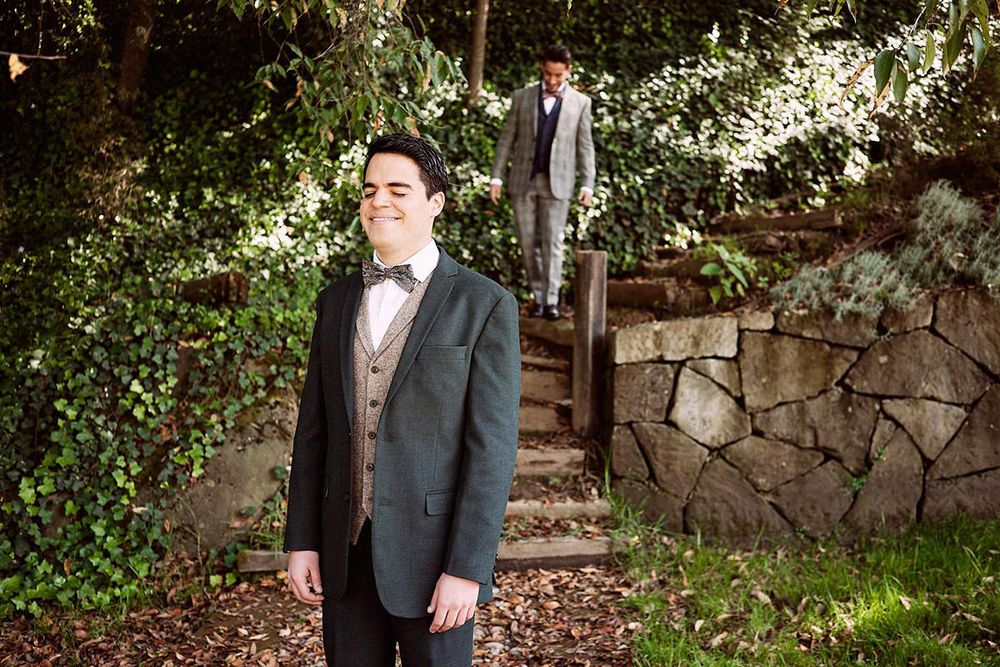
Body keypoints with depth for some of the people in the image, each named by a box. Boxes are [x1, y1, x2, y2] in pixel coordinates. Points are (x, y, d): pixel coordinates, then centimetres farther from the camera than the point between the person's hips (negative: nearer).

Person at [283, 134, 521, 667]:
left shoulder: (485, 306, -7)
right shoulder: (337, 301, 9)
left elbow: (492, 447, -11)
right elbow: (314, 428, 11)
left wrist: (467, 569, -15)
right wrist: (300, 541, 6)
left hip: (432, 555, -4)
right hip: (346, 552, 5)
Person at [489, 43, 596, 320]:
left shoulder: (580, 102, 5)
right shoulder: (522, 97, 7)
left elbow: (585, 146, 5)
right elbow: (507, 138, 8)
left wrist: (587, 184, -2)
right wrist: (496, 176, 2)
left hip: (557, 182, -2)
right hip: (523, 180, 2)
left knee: (552, 243, -6)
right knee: (528, 242, 4)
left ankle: (551, 301, -5)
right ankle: (538, 296, 13)